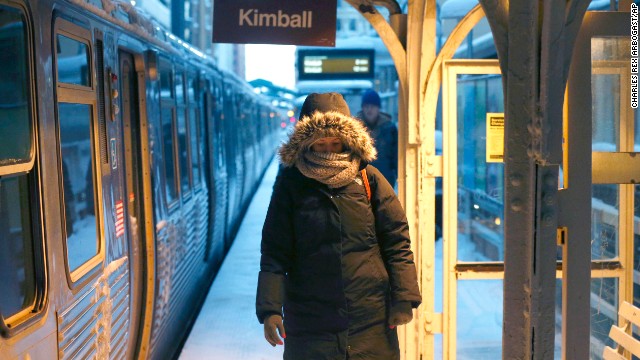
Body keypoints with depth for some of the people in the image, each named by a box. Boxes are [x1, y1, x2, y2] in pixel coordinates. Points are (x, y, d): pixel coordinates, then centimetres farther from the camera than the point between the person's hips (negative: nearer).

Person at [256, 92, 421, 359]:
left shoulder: (368, 177, 1)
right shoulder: (291, 182, -1)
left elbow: (397, 241, 2)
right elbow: (275, 252, -2)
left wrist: (403, 299, -3)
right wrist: (270, 309, -9)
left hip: (370, 316, 1)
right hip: (310, 320, 0)